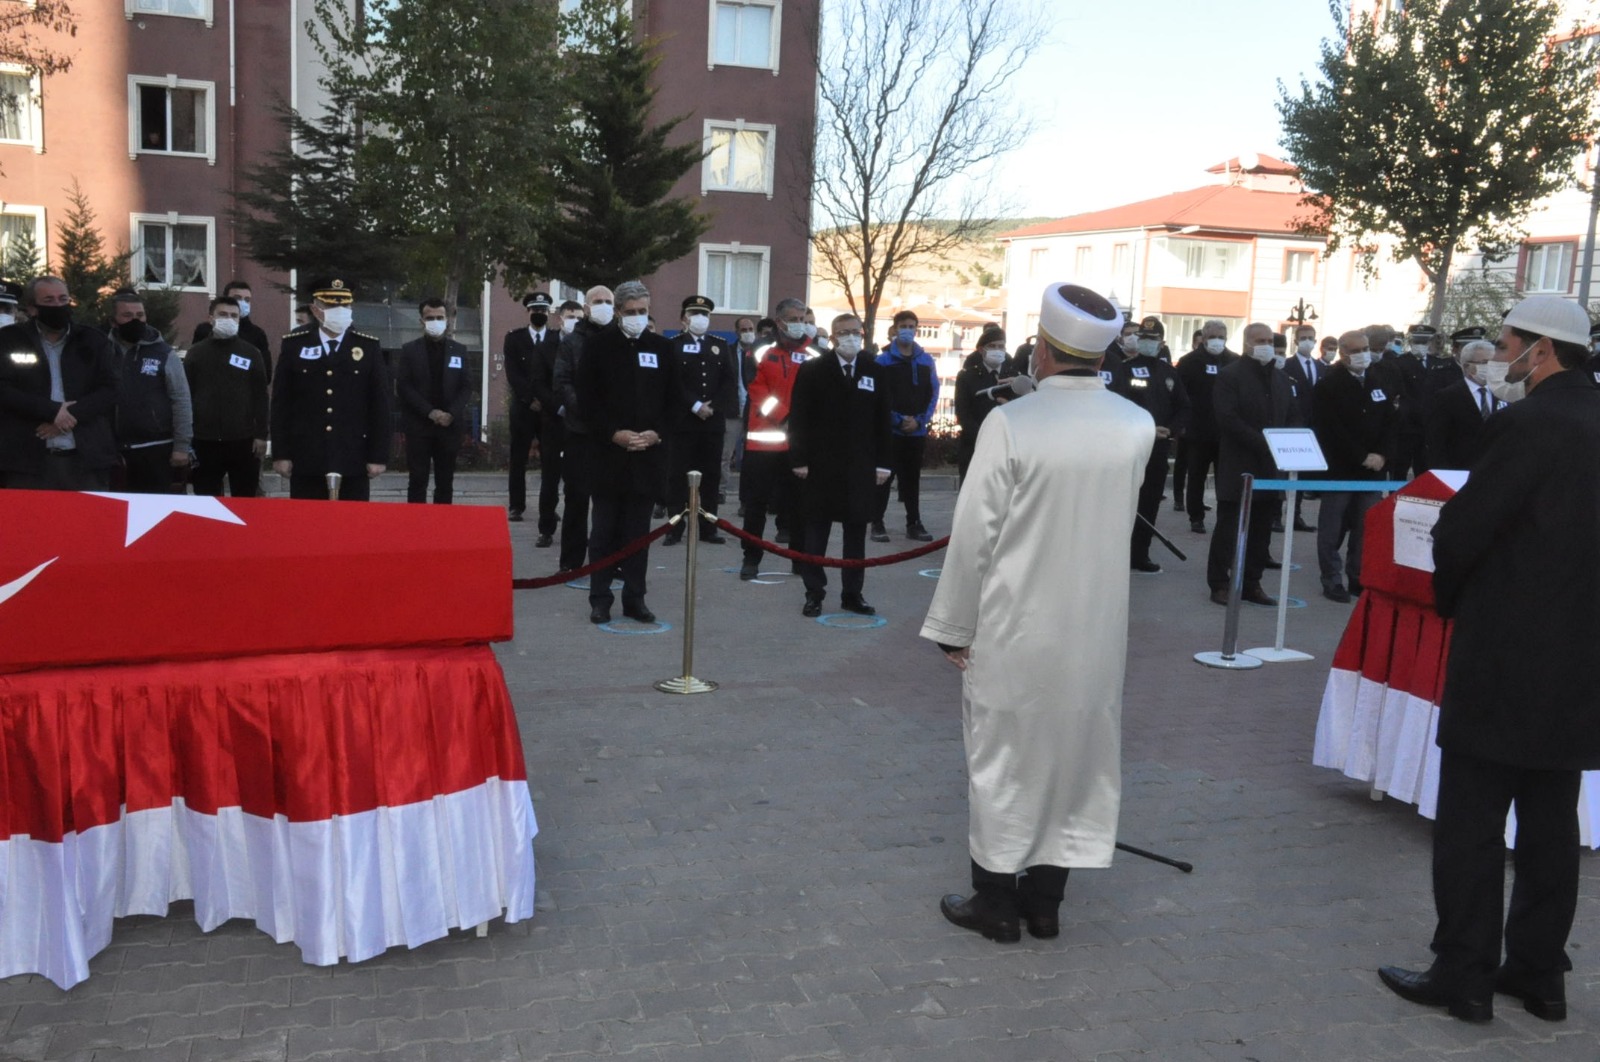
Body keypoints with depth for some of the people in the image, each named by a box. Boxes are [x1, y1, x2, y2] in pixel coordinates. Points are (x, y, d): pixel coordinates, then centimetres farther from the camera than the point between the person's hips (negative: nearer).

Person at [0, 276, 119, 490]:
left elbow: (110, 390, 4)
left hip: (87, 458, 1)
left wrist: (71, 415, -10)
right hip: (29, 459, -1)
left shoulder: (94, 342, 13)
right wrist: (51, 411, -12)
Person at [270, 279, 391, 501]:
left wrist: (379, 456, -2)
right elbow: (281, 403, 4)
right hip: (306, 460, 0)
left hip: (354, 461, 0)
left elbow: (381, 406, 3)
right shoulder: (294, 345, 4)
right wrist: (280, 454, -1)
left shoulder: (369, 347, 4)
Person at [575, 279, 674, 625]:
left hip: (648, 455, 2)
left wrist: (656, 433, -6)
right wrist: (614, 433, -12)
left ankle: (635, 598, 14)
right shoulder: (598, 346, 1)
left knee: (639, 532, 7)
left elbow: (674, 400, 9)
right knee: (604, 530, 4)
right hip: (607, 453, -2)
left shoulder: (662, 349, 8)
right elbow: (587, 400, -2)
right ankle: (600, 599, 11)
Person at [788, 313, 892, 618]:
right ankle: (814, 593, 11)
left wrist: (882, 463, 2)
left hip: (861, 467, 2)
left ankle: (852, 593, 15)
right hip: (820, 465, -2)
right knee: (815, 531, 3)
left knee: (856, 532, 7)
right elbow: (799, 418, -2)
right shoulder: (812, 370, 0)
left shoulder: (875, 372, 8)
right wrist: (799, 460, -9)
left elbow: (882, 421, 8)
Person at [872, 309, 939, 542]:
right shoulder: (883, 360, -2)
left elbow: (933, 393, 7)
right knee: (884, 477, 0)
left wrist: (920, 420, -5)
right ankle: (877, 524, 7)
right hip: (889, 430, -3)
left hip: (917, 431, 3)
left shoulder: (926, 361, 8)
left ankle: (914, 524, 16)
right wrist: (898, 420, -12)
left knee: (912, 478, 10)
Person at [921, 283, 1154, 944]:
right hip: (1097, 627, 4)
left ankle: (997, 902, 21)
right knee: (1076, 751, 15)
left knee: (1005, 757, 9)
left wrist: (954, 626, -4)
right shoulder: (1138, 426, -4)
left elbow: (974, 536, -14)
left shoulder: (1010, 424, -18)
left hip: (1016, 628, -4)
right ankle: (1045, 899, 26)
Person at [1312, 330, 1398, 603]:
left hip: (1373, 470, 5)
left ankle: (1359, 578, 13)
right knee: (1333, 529, 0)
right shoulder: (1328, 386, -4)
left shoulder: (1380, 384, 13)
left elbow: (1393, 423, 11)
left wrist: (1383, 455, -5)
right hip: (1339, 469, -5)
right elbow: (1331, 430, -11)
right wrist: (1362, 457, -14)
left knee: (1366, 529, 5)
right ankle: (1332, 580, 7)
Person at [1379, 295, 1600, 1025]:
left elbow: (1461, 530, -17)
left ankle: (1464, 975, 10)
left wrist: (1451, 596, 3)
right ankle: (1540, 973, 25)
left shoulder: (1526, 424, -17)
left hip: (1507, 657, -8)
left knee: (1471, 823, 2)